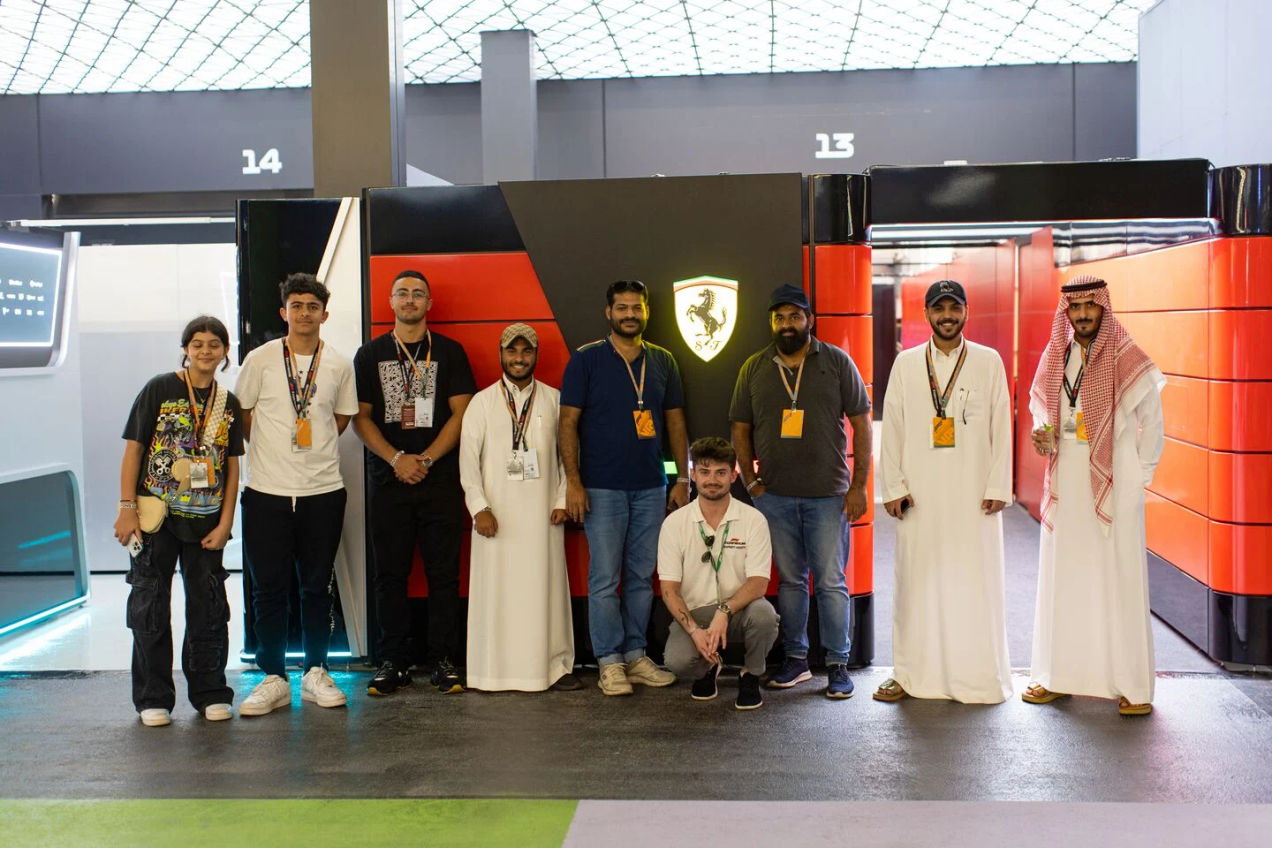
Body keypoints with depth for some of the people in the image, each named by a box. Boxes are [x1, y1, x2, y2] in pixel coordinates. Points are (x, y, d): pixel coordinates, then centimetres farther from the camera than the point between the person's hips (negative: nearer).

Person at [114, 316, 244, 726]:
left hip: (205, 520, 3)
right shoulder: (159, 390, -3)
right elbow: (133, 449, -3)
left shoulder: (229, 404, 7)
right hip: (155, 515, -3)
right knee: (150, 604, 3)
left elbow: (232, 466, 8)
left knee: (209, 605, 8)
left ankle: (210, 693, 20)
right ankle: (153, 699, 14)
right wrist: (126, 508, -9)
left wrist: (225, 522, 2)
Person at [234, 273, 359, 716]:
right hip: (267, 491, -1)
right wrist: (273, 449, 7)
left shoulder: (339, 364, 4)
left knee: (318, 587, 9)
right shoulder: (261, 359, -1)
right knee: (269, 588, 1)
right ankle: (273, 679, 12)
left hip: (323, 490, 2)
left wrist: (313, 448, 9)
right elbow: (241, 415, 8)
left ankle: (316, 674, 21)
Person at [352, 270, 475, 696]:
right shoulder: (370, 354, 11)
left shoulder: (449, 352, 8)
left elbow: (461, 413, 1)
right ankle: (393, 662, 12)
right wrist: (397, 459, -8)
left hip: (440, 479, -1)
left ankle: (444, 660, 7)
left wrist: (427, 458, -9)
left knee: (444, 572, 0)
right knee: (390, 574, 4)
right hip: (388, 480, 1)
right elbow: (360, 417, 5)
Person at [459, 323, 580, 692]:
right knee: (495, 589, -1)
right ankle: (493, 669, 7)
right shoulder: (483, 402, 6)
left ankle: (554, 665, 10)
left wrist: (562, 501, 1)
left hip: (542, 512, 1)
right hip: (496, 513, -1)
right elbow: (468, 458, 1)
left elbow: (566, 454, 10)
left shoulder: (553, 399, 10)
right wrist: (479, 507, -8)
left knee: (546, 587, 2)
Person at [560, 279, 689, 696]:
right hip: (602, 488, -4)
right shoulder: (586, 359, -1)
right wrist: (573, 481, -11)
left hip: (651, 488, 4)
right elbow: (568, 421, -4)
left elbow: (675, 422, 14)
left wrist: (683, 479, 8)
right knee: (605, 579, -2)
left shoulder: (662, 361, 11)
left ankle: (636, 655, 18)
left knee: (642, 577, 9)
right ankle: (610, 662, 7)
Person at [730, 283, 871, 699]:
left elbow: (861, 423, 0)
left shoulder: (837, 362, 1)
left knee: (831, 582, 0)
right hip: (774, 494, 2)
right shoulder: (754, 368, 8)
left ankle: (837, 665, 10)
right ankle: (796, 660, 21)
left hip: (828, 494, -2)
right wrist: (751, 481, 2)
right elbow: (740, 429, 12)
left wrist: (858, 485, -5)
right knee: (790, 580, 11)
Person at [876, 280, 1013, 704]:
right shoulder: (906, 364, 8)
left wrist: (998, 487, -2)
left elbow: (1001, 428, 4)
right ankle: (911, 672, 12)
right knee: (918, 579, 3)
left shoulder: (989, 362, 6)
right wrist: (892, 487, 0)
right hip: (919, 494, 1)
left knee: (975, 581, 0)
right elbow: (892, 428, 7)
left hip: (974, 494, -1)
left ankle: (980, 676, 11)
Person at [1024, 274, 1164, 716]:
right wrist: (1042, 434, 0)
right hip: (1065, 489, 4)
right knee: (1063, 579, 8)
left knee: (1118, 581, -3)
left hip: (1113, 489, -4)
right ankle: (1058, 675, 16)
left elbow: (1152, 421, 1)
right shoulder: (1054, 358, 9)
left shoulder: (1129, 361, -4)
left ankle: (1133, 684, 5)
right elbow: (1039, 406, 20)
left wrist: (1139, 473, -3)